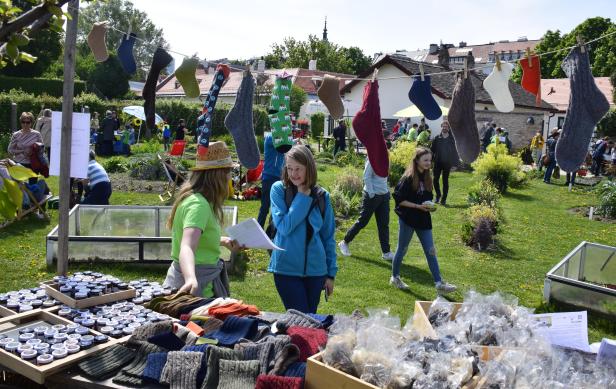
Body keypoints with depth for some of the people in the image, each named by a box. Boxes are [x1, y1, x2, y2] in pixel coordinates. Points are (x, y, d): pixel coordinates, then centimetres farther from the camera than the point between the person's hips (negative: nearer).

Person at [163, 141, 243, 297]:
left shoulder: (193, 196, 5)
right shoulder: (198, 205, -24)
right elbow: (187, 247, -39)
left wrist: (223, 241, 14)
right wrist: (191, 279, -56)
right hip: (200, 285, -10)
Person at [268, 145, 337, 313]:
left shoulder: (321, 196, 2)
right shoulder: (279, 189, -6)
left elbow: (328, 237, 7)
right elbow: (284, 227, -17)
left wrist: (331, 273, 6)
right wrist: (302, 197, -15)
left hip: (315, 269, 3)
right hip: (287, 268, -3)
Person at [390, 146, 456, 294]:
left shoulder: (427, 178, 7)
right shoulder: (408, 178, -14)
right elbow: (399, 200, -15)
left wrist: (430, 207, -3)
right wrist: (418, 206, -20)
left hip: (423, 220, 6)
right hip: (408, 219, -6)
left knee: (431, 251, 2)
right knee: (402, 249, 9)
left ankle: (439, 284, 3)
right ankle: (395, 277, 27)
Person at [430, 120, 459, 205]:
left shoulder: (451, 139, 1)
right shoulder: (437, 138, 2)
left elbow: (454, 151, 3)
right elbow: (432, 149, 1)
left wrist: (455, 162, -3)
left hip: (447, 163, -1)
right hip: (437, 162, 1)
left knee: (445, 181, 5)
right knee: (435, 179, -2)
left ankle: (444, 198, 14)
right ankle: (438, 195, 19)